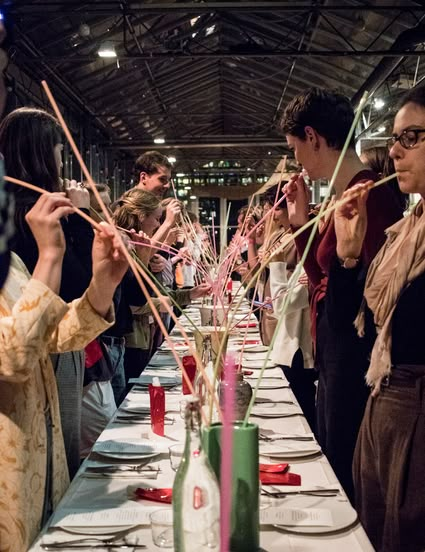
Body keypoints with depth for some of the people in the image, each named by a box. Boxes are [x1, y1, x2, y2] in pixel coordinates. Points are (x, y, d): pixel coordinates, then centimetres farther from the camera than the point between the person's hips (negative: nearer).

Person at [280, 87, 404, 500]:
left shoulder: (369, 195, -18)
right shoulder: (342, 195, 12)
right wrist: (301, 222, 10)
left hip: (355, 357, -10)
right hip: (332, 354, 10)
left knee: (346, 479, 3)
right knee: (330, 466, 21)